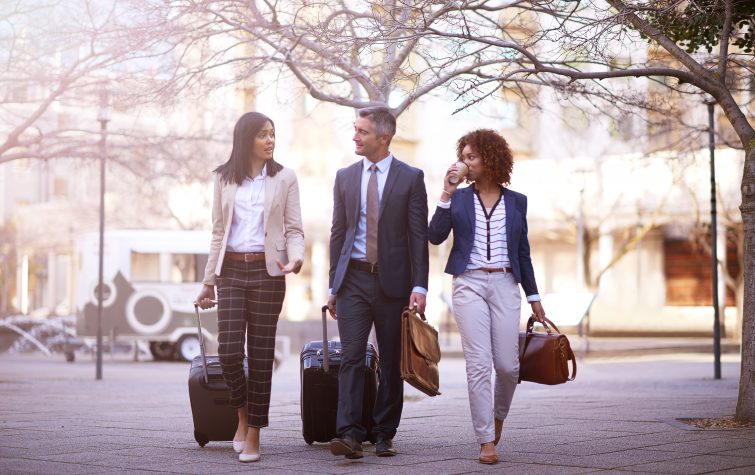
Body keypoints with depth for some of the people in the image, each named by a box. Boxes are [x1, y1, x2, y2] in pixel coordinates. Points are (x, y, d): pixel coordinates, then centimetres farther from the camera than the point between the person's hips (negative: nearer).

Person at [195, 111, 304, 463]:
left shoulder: (284, 178, 5)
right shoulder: (224, 178, 9)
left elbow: (294, 229, 2)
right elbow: (218, 232, 12)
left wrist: (296, 258, -19)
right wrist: (208, 280, 10)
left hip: (267, 271, -1)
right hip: (231, 270, 1)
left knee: (261, 353, 0)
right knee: (228, 350, -8)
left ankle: (253, 434, 8)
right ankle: (243, 415, 19)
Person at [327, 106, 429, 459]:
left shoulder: (410, 178, 1)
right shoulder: (345, 177, 10)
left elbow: (419, 236, -2)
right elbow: (338, 232, 13)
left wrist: (419, 286, -10)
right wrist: (333, 285, 10)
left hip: (393, 281, -2)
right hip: (354, 278, 2)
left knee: (391, 362, 5)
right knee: (352, 357, -9)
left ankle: (383, 434, 15)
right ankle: (349, 434, -13)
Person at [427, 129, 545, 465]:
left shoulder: (516, 201, 10)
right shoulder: (459, 198, 7)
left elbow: (523, 252, 14)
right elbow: (435, 236, -5)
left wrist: (533, 296, 13)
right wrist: (446, 195, -11)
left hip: (504, 285, 1)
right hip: (469, 284, -1)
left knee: (508, 365, -2)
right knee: (478, 364, -8)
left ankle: (498, 414, 29)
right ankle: (486, 441, -3)